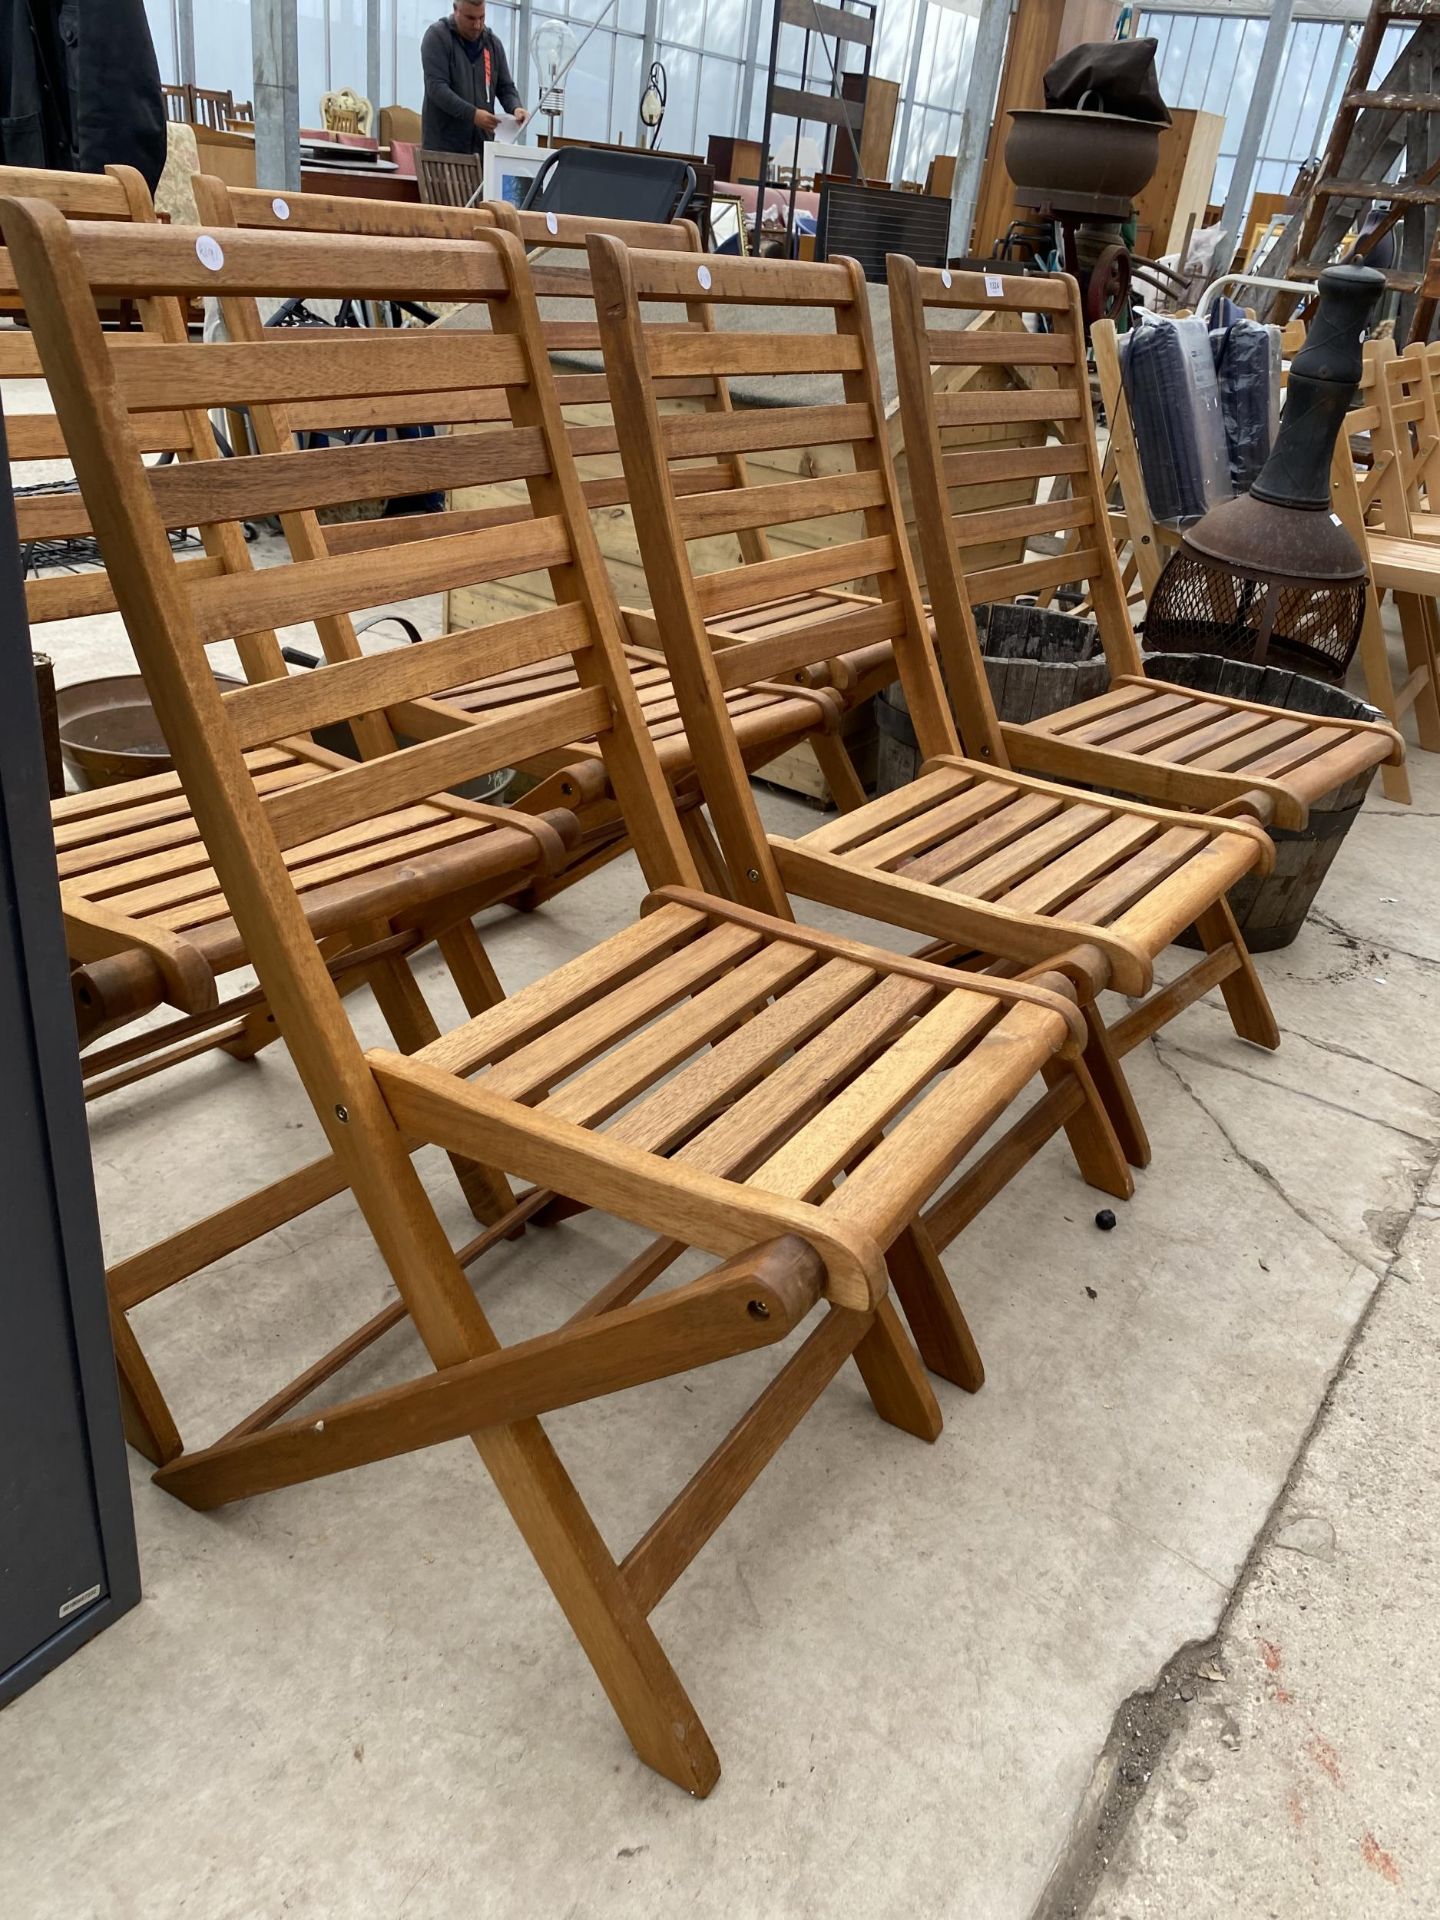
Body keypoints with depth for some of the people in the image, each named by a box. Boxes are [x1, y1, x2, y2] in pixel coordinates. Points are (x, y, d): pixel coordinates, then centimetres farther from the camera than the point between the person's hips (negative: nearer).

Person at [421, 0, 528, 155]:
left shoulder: (492, 43, 13)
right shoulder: (437, 36, -3)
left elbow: (506, 87, 17)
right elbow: (436, 87, -13)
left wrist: (515, 108, -8)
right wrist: (472, 114, -25)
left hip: (482, 144, 4)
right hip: (443, 144, -4)